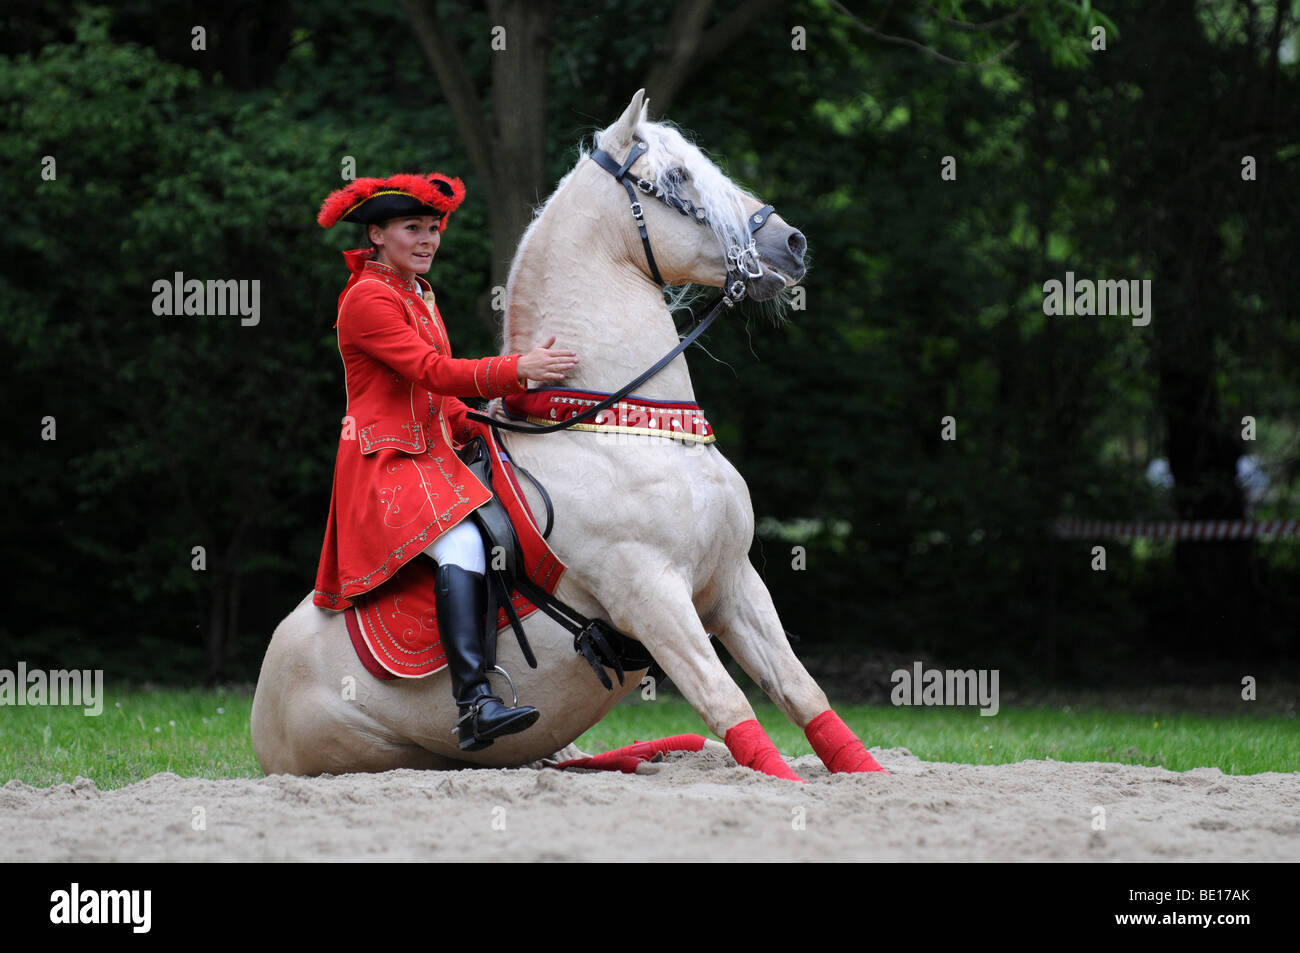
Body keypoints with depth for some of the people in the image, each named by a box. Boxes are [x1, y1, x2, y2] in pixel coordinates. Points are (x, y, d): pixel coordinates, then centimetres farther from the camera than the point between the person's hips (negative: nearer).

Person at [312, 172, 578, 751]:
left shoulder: (420, 297, 21)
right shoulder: (367, 299, -9)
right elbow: (433, 372, -20)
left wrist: (477, 429, 6)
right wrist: (518, 369, -28)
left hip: (433, 457, 10)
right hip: (384, 461, -10)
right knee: (460, 543, -32)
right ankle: (473, 703, -44)